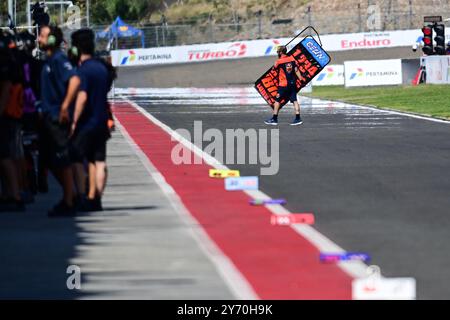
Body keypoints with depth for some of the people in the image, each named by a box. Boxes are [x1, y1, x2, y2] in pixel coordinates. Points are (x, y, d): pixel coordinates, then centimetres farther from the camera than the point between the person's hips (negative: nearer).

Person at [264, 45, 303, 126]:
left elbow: (274, 68, 7)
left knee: (277, 101, 5)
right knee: (294, 100, 4)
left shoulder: (279, 61, -11)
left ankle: (274, 119, 7)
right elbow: (296, 70, 1)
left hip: (283, 84, -5)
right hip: (292, 83, 5)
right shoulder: (292, 59, 3)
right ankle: (298, 118, -1)